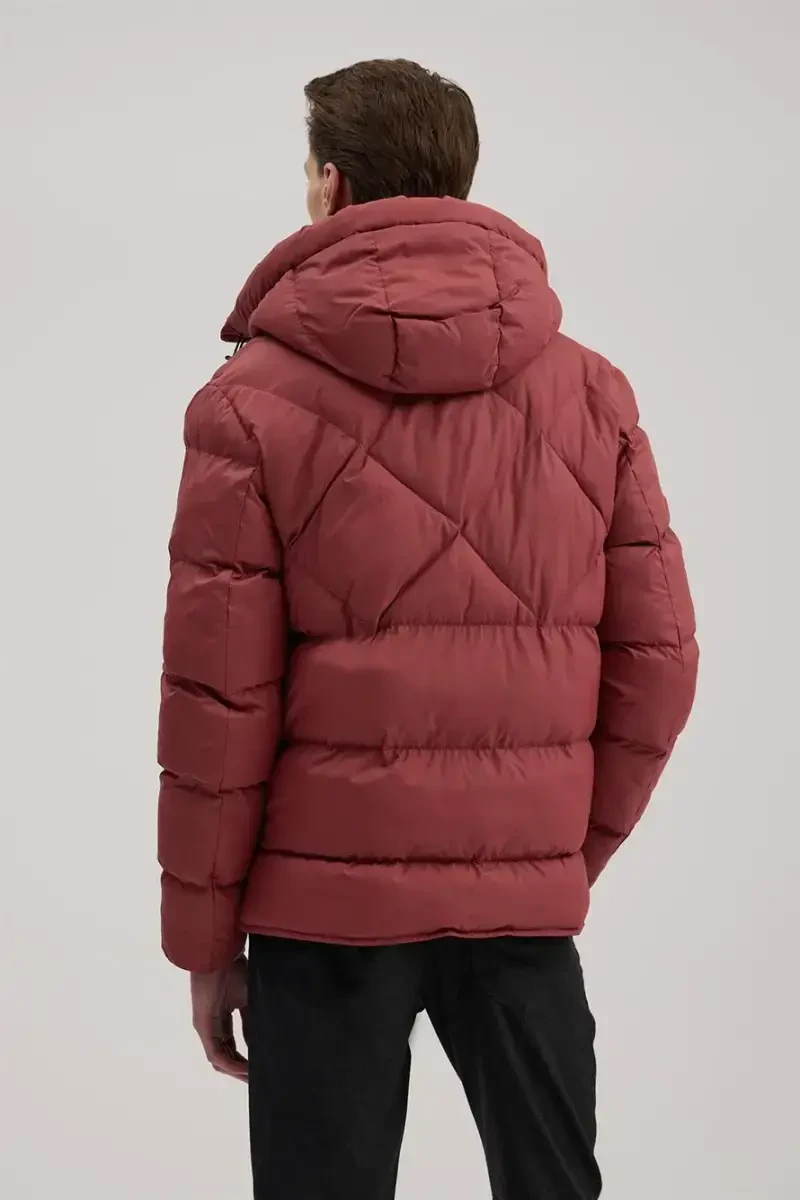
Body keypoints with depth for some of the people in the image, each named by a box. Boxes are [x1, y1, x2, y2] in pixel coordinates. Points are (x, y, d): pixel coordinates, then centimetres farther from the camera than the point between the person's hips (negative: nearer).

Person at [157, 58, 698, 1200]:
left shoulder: (254, 401, -5)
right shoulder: (593, 394, 4)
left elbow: (218, 698, -7)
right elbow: (656, 659, 2)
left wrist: (205, 935, 2)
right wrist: (574, 852, 13)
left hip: (326, 900, -2)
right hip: (527, 905, 3)